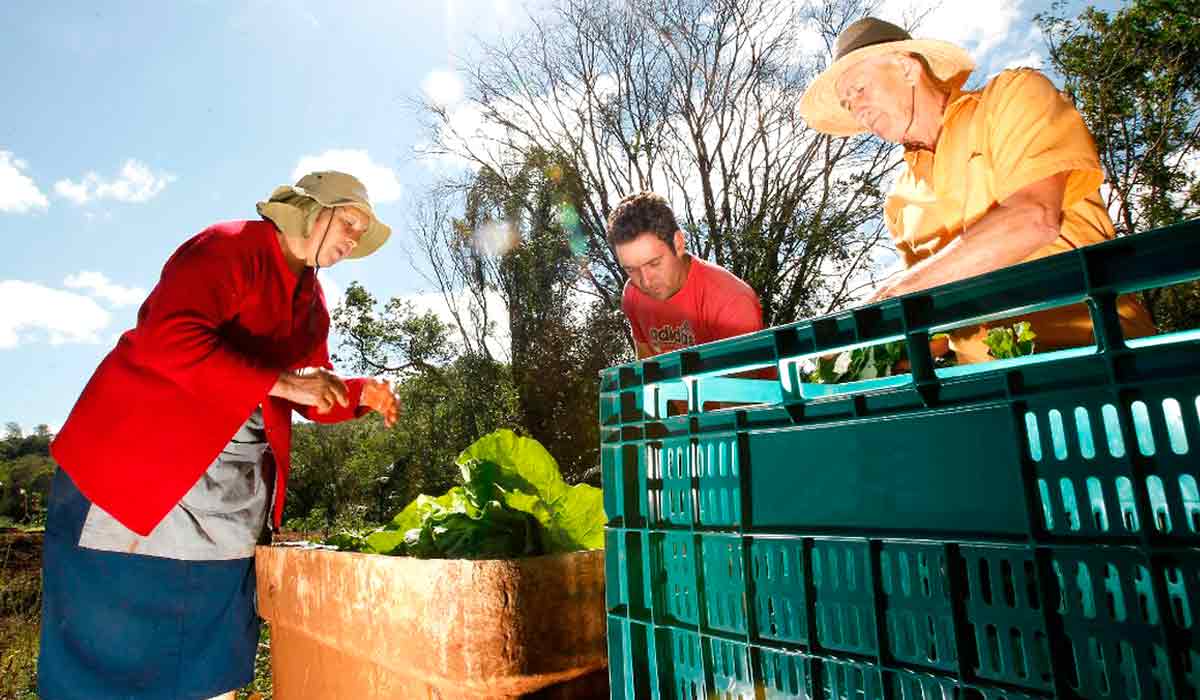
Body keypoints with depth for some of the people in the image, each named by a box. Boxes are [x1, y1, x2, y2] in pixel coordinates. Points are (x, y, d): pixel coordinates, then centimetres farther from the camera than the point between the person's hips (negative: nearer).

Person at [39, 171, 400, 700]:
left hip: (236, 489, 8)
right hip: (139, 462, -7)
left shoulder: (312, 303, 13)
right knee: (107, 654, 3)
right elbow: (168, 338, -26)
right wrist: (281, 382, -26)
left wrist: (359, 395, -4)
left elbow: (311, 394, 15)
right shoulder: (230, 247, -12)